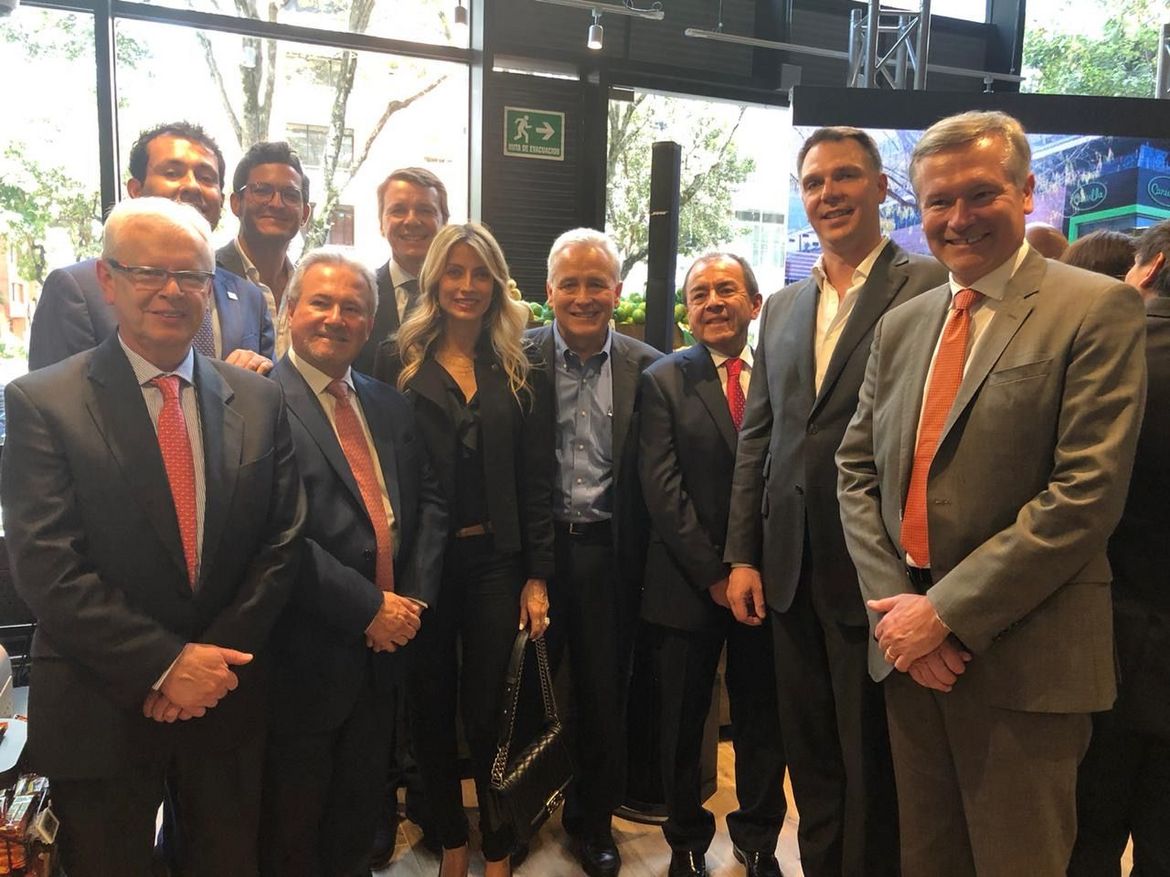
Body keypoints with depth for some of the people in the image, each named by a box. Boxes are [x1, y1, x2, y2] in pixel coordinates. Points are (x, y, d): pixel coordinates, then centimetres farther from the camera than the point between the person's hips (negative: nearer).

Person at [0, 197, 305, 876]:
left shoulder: (259, 400, 1)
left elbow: (283, 543, -1)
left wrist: (215, 660, -10)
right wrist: (165, 664, -16)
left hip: (230, 703, 3)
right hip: (100, 714, -2)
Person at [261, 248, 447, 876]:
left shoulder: (391, 407, 10)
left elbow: (429, 499, 10)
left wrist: (416, 595, -3)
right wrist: (368, 607, -18)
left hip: (386, 643, 6)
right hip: (308, 653, -6)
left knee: (361, 812, 24)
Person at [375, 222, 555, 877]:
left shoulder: (524, 370, 5)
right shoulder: (398, 361, 2)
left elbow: (537, 482, 3)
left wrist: (538, 577, -1)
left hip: (496, 560, 0)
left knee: (489, 712, 6)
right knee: (431, 708, 12)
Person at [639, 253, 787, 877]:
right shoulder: (664, 380, -1)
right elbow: (662, 488, -8)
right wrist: (713, 573, -12)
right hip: (687, 583, -1)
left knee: (762, 718, 14)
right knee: (683, 721, 12)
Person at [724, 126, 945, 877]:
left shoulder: (930, 288, -6)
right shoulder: (783, 307, 13)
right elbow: (757, 439, 11)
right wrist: (742, 554, 7)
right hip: (791, 569, 6)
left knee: (872, 765, 10)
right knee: (811, 758, 18)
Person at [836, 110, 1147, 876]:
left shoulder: (1097, 309, -7)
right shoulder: (901, 325, 11)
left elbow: (1087, 493, -16)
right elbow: (857, 470, 8)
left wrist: (947, 611, -16)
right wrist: (896, 605, -5)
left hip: (1021, 657, -5)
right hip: (909, 644, 5)